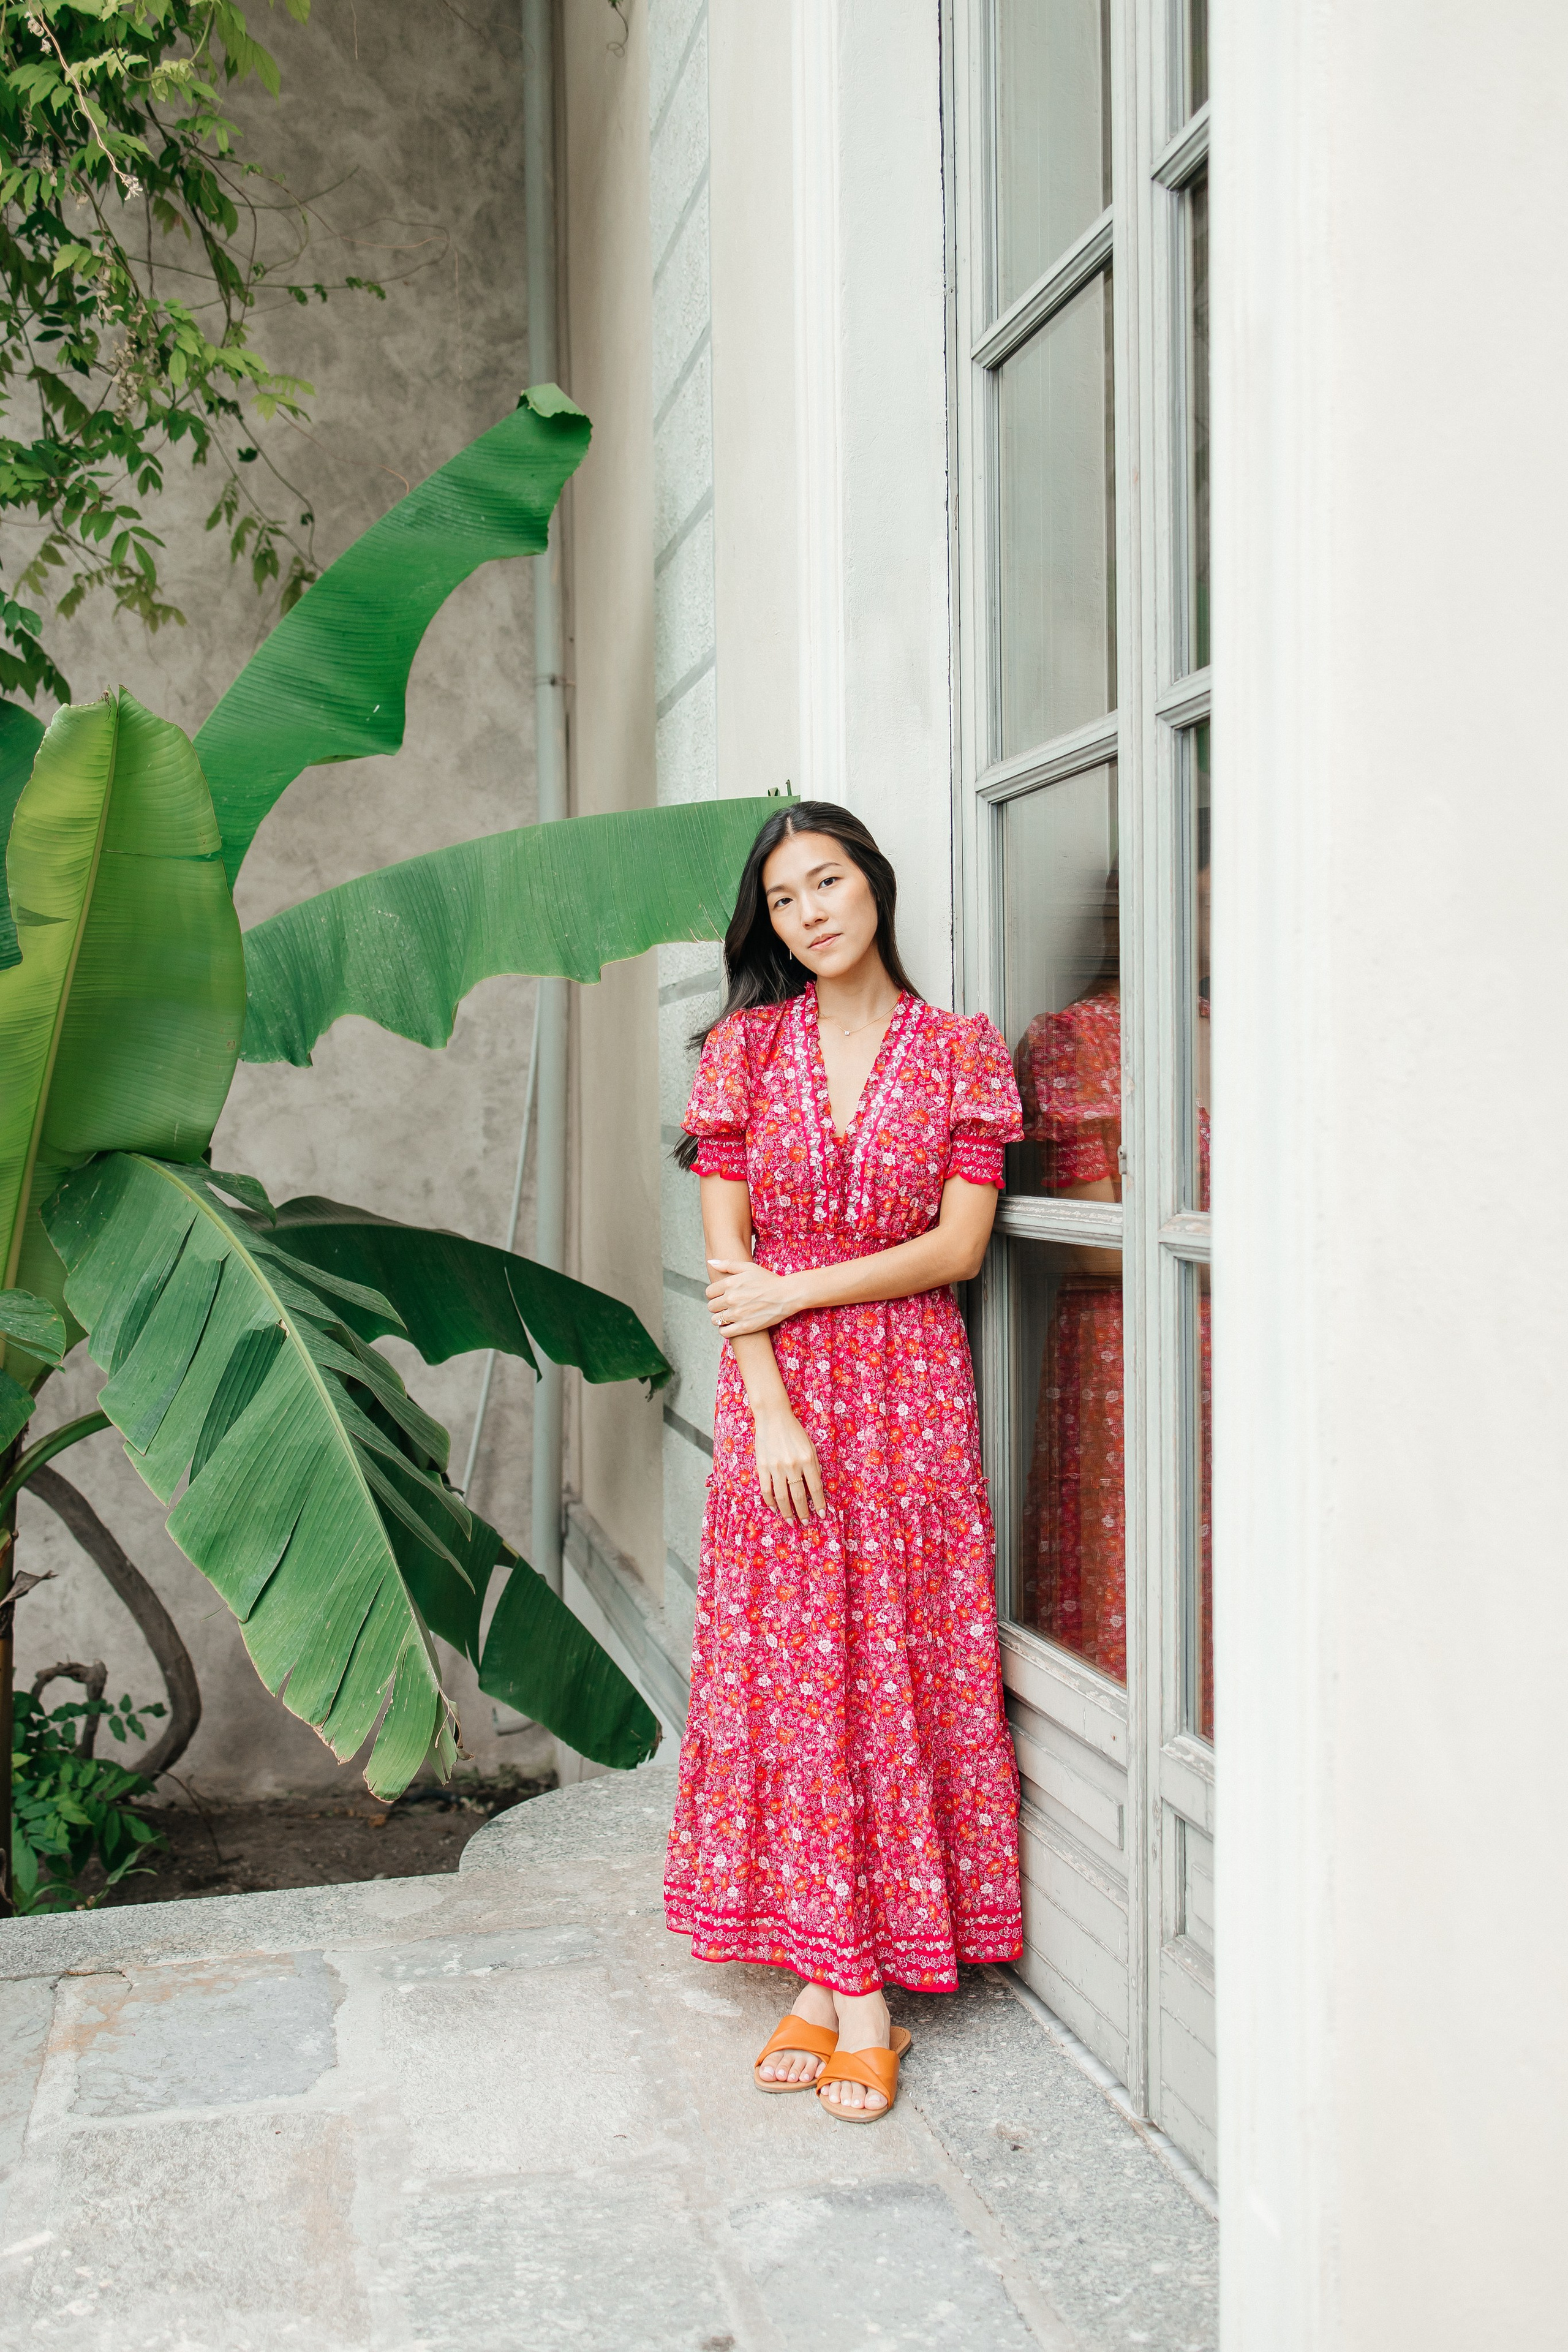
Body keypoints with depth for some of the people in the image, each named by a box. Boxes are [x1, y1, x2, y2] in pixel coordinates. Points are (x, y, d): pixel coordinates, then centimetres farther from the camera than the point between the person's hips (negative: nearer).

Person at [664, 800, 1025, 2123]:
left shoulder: (961, 1051, 1)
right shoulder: (748, 1046, 4)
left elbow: (958, 1246, -5)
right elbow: (726, 1248, -1)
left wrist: (795, 1293, -10)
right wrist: (772, 1410, -10)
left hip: (911, 1393, -1)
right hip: (778, 1394, 1)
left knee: (900, 1672, 2)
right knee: (790, 1676, 3)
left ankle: (868, 1987, 12)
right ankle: (831, 1976, 15)